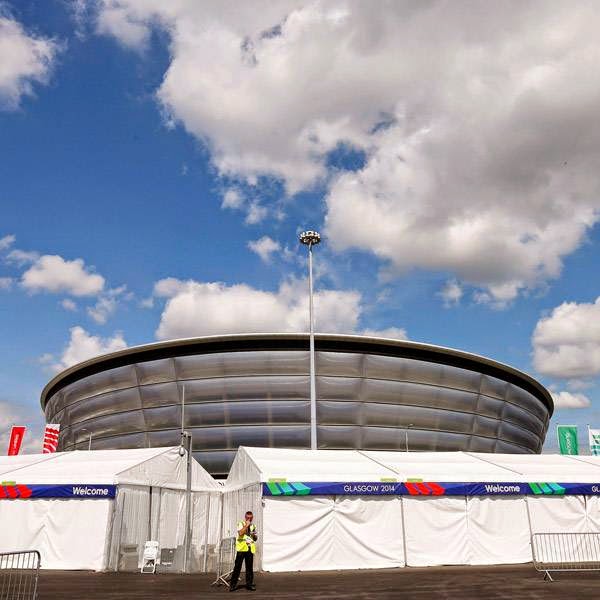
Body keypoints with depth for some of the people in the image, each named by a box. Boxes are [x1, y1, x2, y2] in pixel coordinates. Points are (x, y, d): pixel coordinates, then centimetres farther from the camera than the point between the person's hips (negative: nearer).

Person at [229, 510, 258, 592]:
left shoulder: (253, 526, 16)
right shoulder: (241, 523, 1)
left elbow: (256, 538, 22)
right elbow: (240, 533, -17)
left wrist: (254, 535, 0)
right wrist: (246, 525, -12)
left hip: (250, 549, 5)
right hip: (241, 548, -4)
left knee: (249, 567, 5)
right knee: (237, 566, -5)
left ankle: (249, 584, 12)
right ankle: (233, 584, 1)